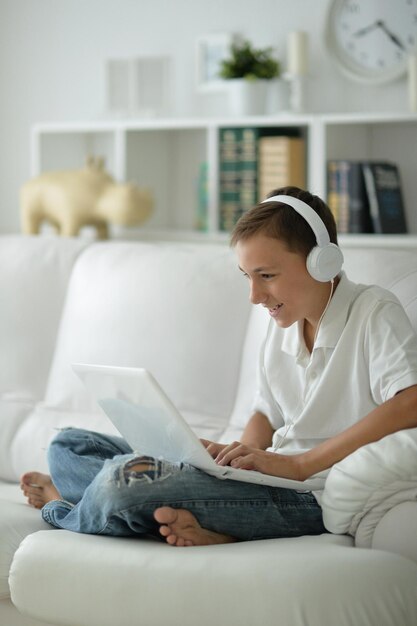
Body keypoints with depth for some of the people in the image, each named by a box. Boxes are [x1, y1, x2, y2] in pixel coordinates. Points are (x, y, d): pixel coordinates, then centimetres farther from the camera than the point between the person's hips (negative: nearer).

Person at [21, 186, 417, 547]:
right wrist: (245, 454, -3)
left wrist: (299, 463, -26)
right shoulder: (283, 323, 14)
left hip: (311, 495, -9)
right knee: (68, 446, 7)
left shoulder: (374, 313, -11)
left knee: (121, 483, -28)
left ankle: (59, 507, 8)